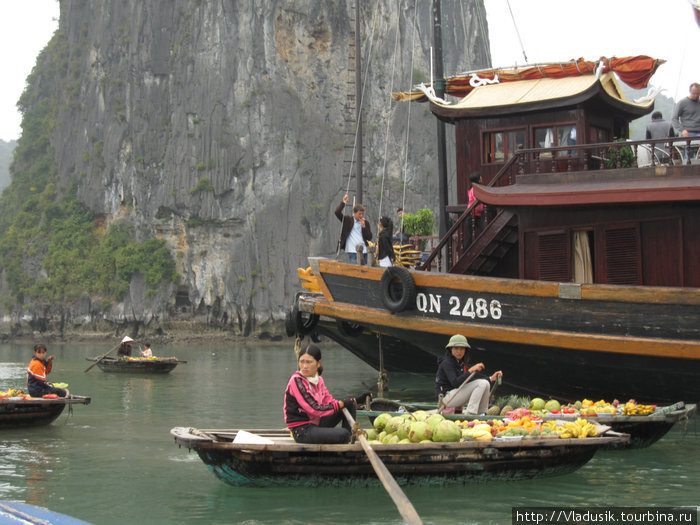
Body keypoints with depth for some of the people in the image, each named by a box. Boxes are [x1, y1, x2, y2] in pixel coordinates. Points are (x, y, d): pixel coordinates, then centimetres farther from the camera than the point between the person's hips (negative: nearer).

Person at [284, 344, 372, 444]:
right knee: (342, 434, -27)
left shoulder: (319, 380, 10)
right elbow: (314, 409, -20)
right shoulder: (296, 381, -16)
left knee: (349, 404, 4)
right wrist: (340, 404, -13)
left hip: (316, 423, 9)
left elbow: (330, 402, 12)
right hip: (302, 431, -9)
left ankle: (350, 440, 0)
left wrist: (355, 400, 2)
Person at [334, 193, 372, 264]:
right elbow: (337, 212, -8)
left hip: (364, 252, 4)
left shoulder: (366, 223, 11)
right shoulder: (347, 220, 4)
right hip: (352, 251, -4)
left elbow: (369, 237, 6)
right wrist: (343, 203, -14)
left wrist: (364, 226, -5)